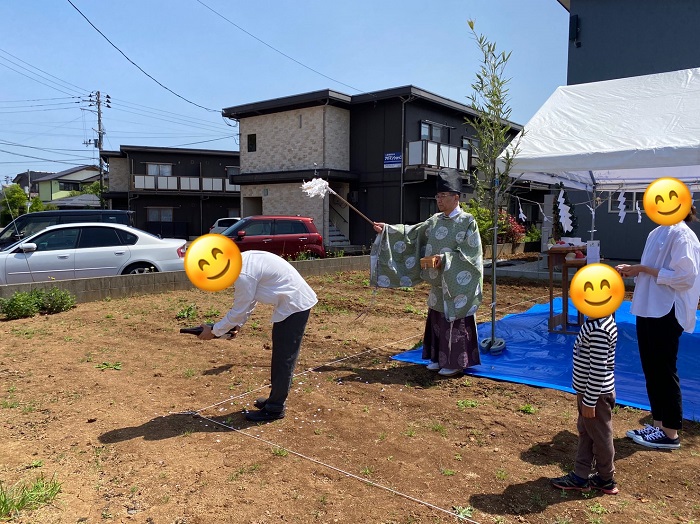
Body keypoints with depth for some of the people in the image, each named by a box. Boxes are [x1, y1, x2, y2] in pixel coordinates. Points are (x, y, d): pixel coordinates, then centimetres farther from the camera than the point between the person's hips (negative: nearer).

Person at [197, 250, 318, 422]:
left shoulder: (244, 274, -23)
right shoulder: (244, 260, 6)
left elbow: (239, 310, -14)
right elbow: (248, 301, 16)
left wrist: (214, 331, -2)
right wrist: (236, 324, 12)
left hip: (294, 306, -10)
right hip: (295, 302, 10)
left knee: (284, 358, -1)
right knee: (280, 356, 18)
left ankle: (274, 409, 9)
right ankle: (275, 399, 31)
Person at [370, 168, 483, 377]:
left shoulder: (468, 222, -10)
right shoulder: (435, 220, 8)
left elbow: (468, 254, -15)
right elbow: (413, 233, 10)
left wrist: (442, 259, -24)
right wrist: (387, 229, 2)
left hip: (457, 285, -6)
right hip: (438, 284, 7)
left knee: (455, 322, 1)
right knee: (438, 320, 13)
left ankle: (456, 362, 12)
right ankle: (440, 358, 26)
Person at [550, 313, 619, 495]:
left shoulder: (599, 330, -30)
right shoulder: (596, 321, 1)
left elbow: (598, 369, -26)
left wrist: (589, 401, -18)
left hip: (596, 394, -10)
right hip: (587, 391, 10)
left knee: (600, 436, 11)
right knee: (585, 432, 18)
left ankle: (606, 480, 32)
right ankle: (580, 476, 31)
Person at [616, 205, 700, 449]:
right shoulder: (658, 233, 12)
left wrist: (644, 269, -18)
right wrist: (634, 270, 2)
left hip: (667, 313, -8)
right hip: (649, 309, 9)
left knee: (664, 372, 2)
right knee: (651, 370, 14)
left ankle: (670, 433, 16)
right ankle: (658, 424, 26)